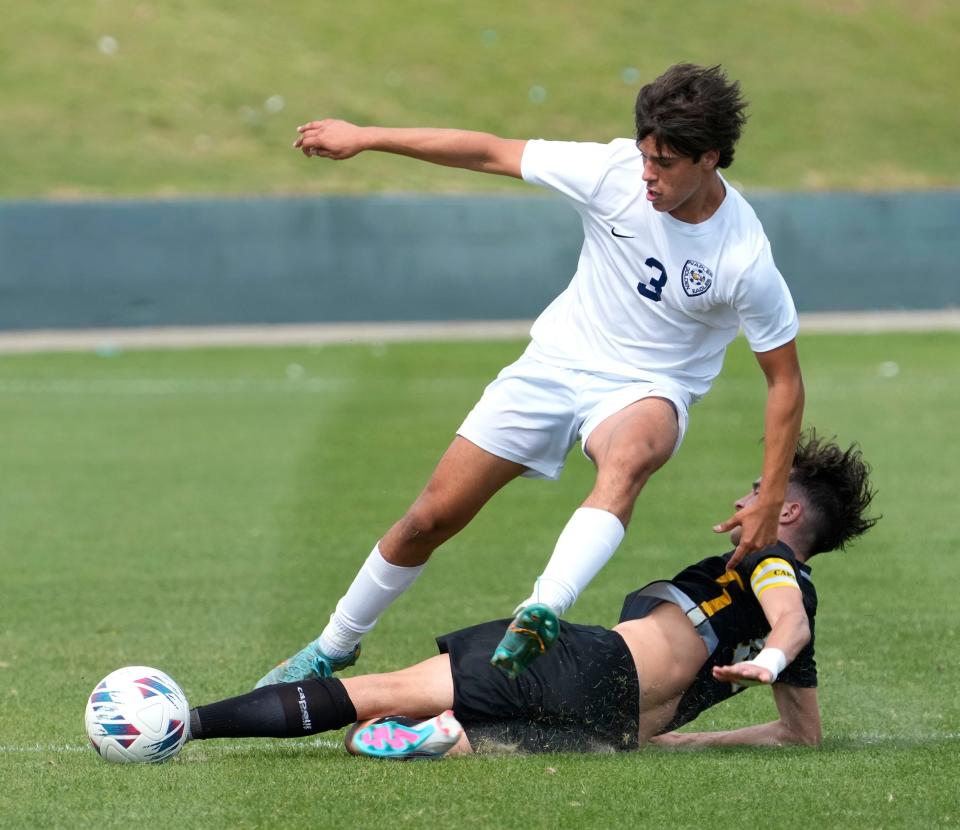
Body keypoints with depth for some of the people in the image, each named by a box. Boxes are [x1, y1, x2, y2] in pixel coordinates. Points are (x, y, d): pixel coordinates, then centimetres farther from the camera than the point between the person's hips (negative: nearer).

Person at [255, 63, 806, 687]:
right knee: (431, 518, 2)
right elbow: (490, 152, -6)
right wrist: (366, 138, -3)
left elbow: (785, 379, -12)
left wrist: (769, 503, -14)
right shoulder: (614, 170, -16)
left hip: (645, 391, -3)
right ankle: (335, 647, 24)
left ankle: (541, 615, -56)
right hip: (555, 363, 3)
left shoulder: (745, 258, -22)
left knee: (629, 459, -42)